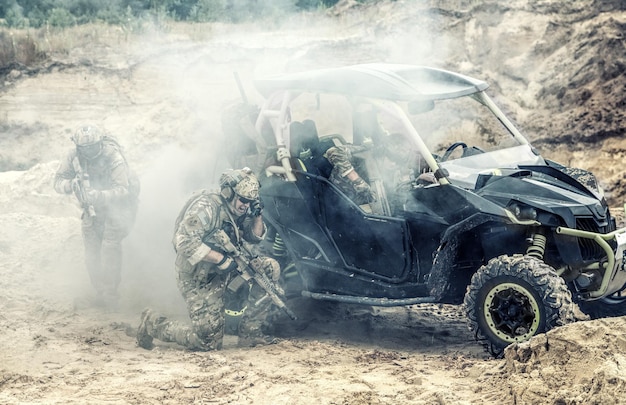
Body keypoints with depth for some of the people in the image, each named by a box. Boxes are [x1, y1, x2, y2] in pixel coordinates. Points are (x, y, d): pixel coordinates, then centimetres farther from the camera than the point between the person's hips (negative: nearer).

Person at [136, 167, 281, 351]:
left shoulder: (239, 210, 5)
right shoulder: (207, 207, -21)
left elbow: (255, 238, 16)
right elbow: (184, 241, -30)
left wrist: (257, 215, -4)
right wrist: (222, 259, -30)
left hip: (225, 273, 8)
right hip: (200, 280, -8)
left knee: (270, 268, -6)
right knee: (208, 341, -9)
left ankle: (250, 333, -1)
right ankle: (152, 323, 12)